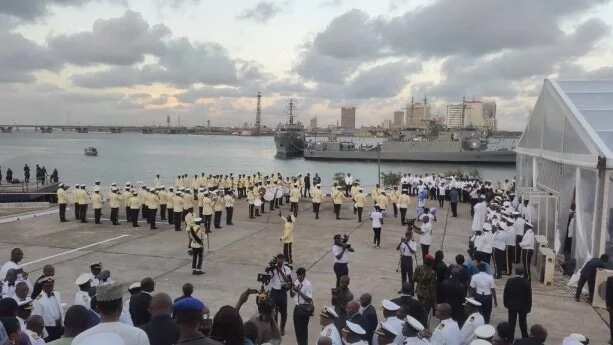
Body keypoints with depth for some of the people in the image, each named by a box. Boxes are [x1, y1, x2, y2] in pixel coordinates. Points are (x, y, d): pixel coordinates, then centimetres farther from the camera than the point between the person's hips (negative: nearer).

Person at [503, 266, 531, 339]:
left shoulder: (510, 281, -10)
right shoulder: (526, 282, -12)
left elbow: (505, 293, -4)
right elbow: (529, 296, -8)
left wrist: (506, 303, 8)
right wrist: (529, 307, 1)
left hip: (512, 306, 0)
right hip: (523, 306, 0)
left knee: (511, 323, 8)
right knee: (523, 322, 17)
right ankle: (525, 337, 29)